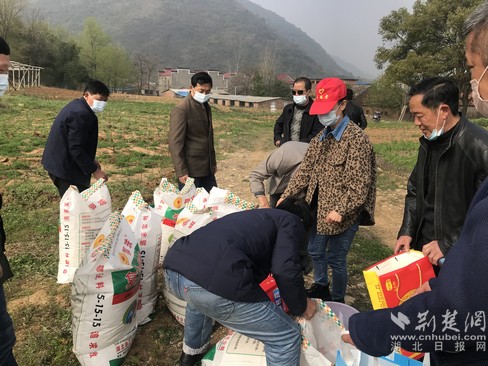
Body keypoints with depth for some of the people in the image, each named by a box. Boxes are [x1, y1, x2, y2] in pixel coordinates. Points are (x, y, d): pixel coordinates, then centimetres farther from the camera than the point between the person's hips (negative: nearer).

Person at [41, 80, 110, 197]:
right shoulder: (81, 114, -23)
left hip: (61, 163, 10)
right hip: (65, 168, -10)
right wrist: (94, 171, -18)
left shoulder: (77, 106, 10)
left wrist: (91, 161, 14)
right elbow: (76, 149, -24)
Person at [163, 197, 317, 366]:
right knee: (287, 337, 10)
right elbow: (286, 270, -2)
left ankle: (192, 352, 60)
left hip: (173, 271, 9)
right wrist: (301, 307, 17)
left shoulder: (256, 216, 37)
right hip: (214, 282, -9)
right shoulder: (291, 221, 17)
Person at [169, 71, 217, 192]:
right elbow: (175, 143, -17)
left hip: (207, 168, 8)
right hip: (190, 170, -7)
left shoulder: (206, 107, 10)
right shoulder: (181, 110, -15)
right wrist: (181, 172, -20)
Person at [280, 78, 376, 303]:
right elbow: (305, 171, 10)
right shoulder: (321, 138, 7)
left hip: (342, 215, -7)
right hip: (318, 209, 8)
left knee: (336, 259, 7)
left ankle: (337, 301, 31)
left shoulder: (356, 139, -17)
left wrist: (341, 210, -26)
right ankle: (320, 287, 48)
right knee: (315, 251, 22)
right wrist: (286, 196, 5)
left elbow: (360, 184, -21)